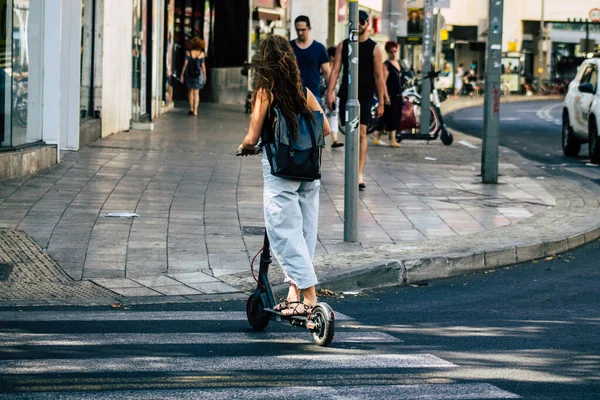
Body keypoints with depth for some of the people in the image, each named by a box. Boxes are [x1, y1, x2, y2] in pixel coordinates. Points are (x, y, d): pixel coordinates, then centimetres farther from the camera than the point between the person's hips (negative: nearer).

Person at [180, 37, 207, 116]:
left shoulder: (188, 53, -6)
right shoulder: (201, 54, -5)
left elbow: (185, 64, -8)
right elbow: (203, 66, -2)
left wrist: (182, 75, -4)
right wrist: (204, 76, 9)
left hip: (189, 73, 0)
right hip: (198, 74, 0)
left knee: (190, 91, 18)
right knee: (196, 93, 3)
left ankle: (191, 109, 16)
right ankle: (195, 110, -5)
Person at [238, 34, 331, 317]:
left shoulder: (265, 93, -9)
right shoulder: (303, 92, 5)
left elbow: (252, 139, -9)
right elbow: (325, 130, 9)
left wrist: (243, 147, 13)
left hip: (278, 171, -5)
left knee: (285, 235, -2)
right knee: (304, 232, 12)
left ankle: (309, 297, -8)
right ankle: (294, 292, 15)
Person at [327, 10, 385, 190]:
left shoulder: (374, 48, -1)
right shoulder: (343, 46, 8)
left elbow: (379, 76, -1)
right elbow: (335, 70, 2)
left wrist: (381, 102, -3)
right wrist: (330, 92, -11)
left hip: (365, 96, -3)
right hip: (346, 94, 3)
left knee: (361, 133, -14)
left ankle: (360, 175, -17)